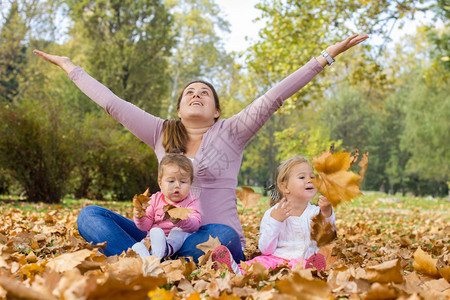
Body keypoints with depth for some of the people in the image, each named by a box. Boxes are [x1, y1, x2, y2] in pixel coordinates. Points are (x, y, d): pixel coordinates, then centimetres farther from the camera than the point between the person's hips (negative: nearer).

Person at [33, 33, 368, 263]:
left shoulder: (230, 134, 7)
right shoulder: (161, 134, 16)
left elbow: (273, 99, -2)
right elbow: (112, 103, 17)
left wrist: (326, 56, -9)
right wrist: (69, 66, 21)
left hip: (213, 234, -3)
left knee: (222, 236, -40)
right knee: (89, 215, -15)